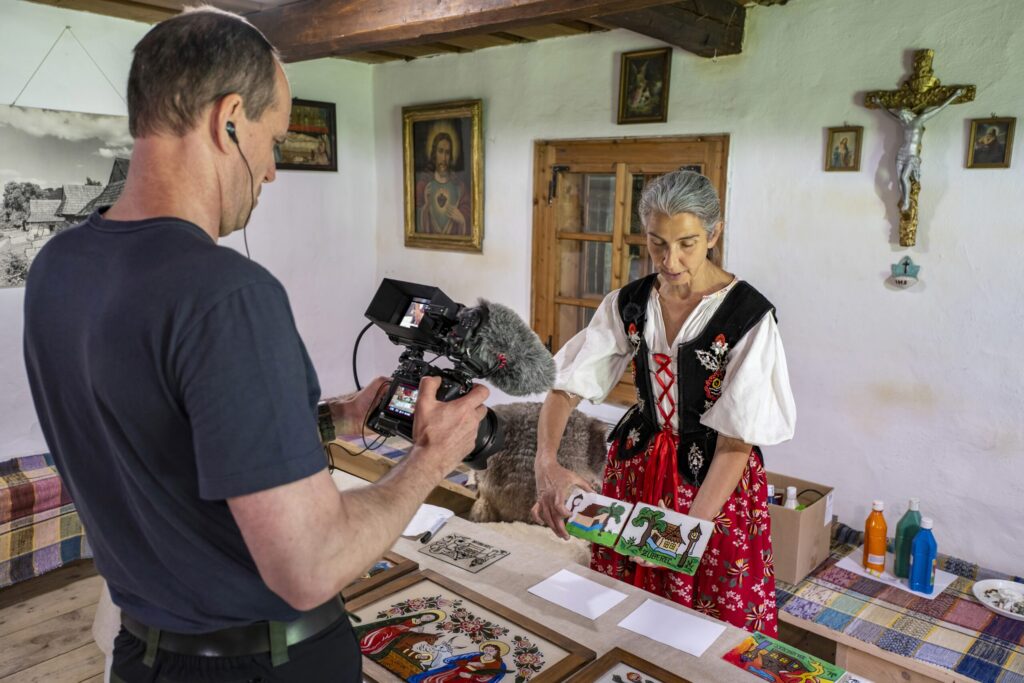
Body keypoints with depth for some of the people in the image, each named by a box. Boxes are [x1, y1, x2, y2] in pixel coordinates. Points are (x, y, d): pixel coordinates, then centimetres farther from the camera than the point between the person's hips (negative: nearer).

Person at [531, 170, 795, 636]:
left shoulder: (748, 315, -17)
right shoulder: (628, 303, -3)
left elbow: (737, 440, -19)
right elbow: (567, 386, -9)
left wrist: (691, 527, -29)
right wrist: (546, 464, -27)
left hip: (714, 478, -4)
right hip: (635, 468, 4)